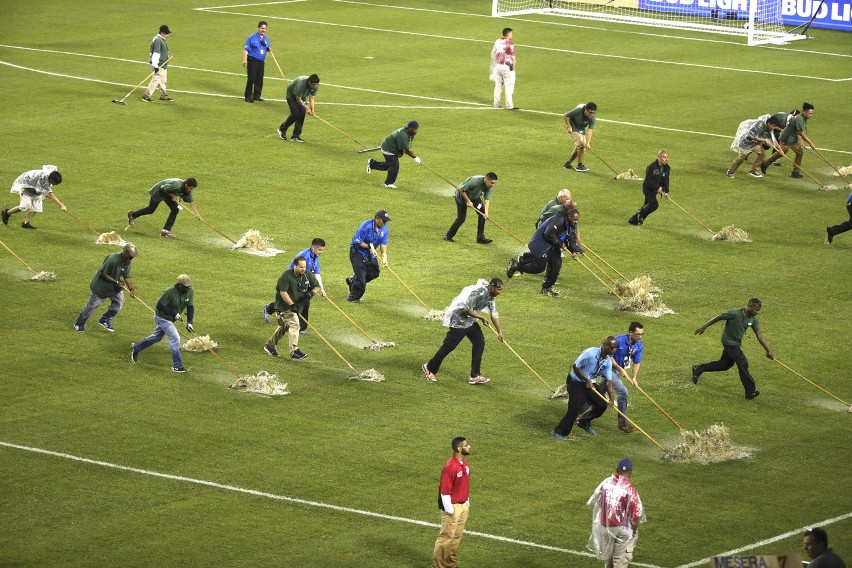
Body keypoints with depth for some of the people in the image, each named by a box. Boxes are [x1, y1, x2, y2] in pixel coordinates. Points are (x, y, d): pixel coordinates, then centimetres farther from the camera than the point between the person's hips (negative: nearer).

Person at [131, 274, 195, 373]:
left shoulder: (189, 291, -11)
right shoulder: (170, 292, -31)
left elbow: (190, 307, -8)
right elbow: (160, 306, -26)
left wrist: (189, 323, -19)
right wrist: (174, 313, -30)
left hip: (170, 319, 8)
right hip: (162, 317, -8)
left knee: (156, 337, 23)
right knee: (175, 338, -15)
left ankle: (136, 347, 43)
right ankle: (177, 366, -8)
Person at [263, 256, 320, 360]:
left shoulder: (308, 275, -3)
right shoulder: (286, 275, -20)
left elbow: (317, 287, 6)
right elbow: (283, 292, -22)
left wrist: (311, 293, -17)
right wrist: (292, 305, -28)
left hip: (298, 305, 7)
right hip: (285, 304, -7)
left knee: (284, 326, 17)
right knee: (294, 324, -19)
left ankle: (270, 345, 33)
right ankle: (294, 351, -19)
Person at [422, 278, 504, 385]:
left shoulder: (491, 296, 1)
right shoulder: (478, 292, -29)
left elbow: (494, 314, 9)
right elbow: (467, 309, -29)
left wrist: (500, 331, 4)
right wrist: (482, 317, -18)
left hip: (471, 320, 9)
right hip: (459, 319, -9)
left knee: (479, 342, -1)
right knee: (449, 346, -4)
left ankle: (475, 376, 4)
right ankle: (430, 368, 15)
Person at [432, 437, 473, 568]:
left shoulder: (465, 464, 5)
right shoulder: (450, 467, -23)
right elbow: (445, 490, -21)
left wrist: (467, 502, 18)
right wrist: (449, 509, -18)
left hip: (463, 506, 8)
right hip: (453, 507, -8)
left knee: (457, 536, 15)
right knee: (446, 537, -1)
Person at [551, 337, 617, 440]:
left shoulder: (608, 361, -6)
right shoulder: (590, 353, -27)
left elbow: (608, 381, -4)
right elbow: (575, 366, -20)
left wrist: (611, 397, -16)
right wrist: (587, 380, -19)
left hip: (589, 383, 7)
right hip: (575, 382, -7)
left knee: (602, 405, 1)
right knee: (575, 408, -17)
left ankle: (584, 422, 26)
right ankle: (559, 432, -4)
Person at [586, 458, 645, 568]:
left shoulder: (606, 483, -5)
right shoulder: (630, 489, -21)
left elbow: (592, 502, 6)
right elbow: (636, 514, -20)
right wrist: (634, 530, -2)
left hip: (605, 526, 5)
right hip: (623, 529, -5)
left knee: (608, 556, 23)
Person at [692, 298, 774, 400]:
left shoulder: (753, 319, -5)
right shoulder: (735, 313, -25)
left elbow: (759, 335, -4)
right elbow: (718, 317, -14)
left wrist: (768, 350, -10)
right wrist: (704, 327, -6)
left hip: (736, 343, 8)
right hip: (729, 341, -8)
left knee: (725, 365, 18)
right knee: (743, 363, -14)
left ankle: (698, 369, 35)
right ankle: (750, 392, -11)